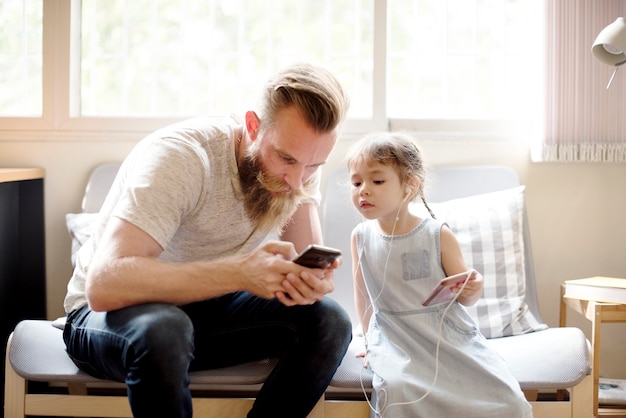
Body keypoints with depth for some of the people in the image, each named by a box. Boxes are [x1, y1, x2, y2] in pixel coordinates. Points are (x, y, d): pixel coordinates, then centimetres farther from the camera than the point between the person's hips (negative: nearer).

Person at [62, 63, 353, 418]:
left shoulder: (299, 159, -10)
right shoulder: (180, 156, -29)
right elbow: (104, 285, -40)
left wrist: (315, 280, -35)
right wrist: (239, 272, -47)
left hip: (206, 307, 6)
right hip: (107, 312, -5)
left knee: (330, 322, -17)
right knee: (163, 330, -40)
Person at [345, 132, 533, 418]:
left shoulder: (438, 235, -4)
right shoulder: (361, 237, 2)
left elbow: (464, 299, 2)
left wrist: (471, 290, -19)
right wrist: (371, 339, 16)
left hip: (449, 335, 0)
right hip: (395, 340, 0)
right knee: (396, 389, -33)